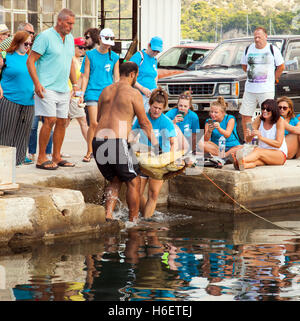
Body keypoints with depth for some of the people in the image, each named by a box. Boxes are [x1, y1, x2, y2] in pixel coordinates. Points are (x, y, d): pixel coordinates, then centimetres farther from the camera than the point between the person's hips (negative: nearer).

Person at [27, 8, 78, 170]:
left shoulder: (70, 38, 14)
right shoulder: (45, 37, -9)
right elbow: (30, 61, -10)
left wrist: (75, 84, 20)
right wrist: (37, 83, -18)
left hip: (63, 89, 7)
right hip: (47, 88, -7)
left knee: (62, 122, 7)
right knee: (50, 120, -13)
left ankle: (56, 157, 16)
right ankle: (41, 158, -7)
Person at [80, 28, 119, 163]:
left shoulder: (114, 57, 10)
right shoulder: (90, 55, 5)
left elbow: (116, 78, 13)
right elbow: (85, 77, 6)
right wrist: (82, 94, 0)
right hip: (93, 92, -2)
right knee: (94, 123, -8)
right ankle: (89, 151, 3)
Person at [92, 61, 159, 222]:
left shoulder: (106, 91, 16)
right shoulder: (134, 93, -2)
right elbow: (144, 122, 5)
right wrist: (155, 143, 16)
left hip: (98, 141, 6)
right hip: (118, 142, -6)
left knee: (114, 180, 21)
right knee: (134, 181, 9)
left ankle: (108, 215, 7)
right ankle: (133, 220, 9)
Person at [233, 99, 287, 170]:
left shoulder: (279, 121, -10)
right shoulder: (259, 119, 2)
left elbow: (278, 144, -17)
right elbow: (248, 140, 0)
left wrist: (261, 137, -29)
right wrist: (249, 135, -26)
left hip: (279, 154, -4)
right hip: (263, 152, 4)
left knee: (257, 150, -36)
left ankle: (240, 160, -64)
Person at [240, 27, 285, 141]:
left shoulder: (273, 49, 0)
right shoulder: (249, 49, 9)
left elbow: (281, 67, 8)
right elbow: (244, 66, 22)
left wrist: (273, 79, 7)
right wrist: (252, 76, 14)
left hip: (266, 90, -4)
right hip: (249, 89, 4)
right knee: (245, 116, 3)